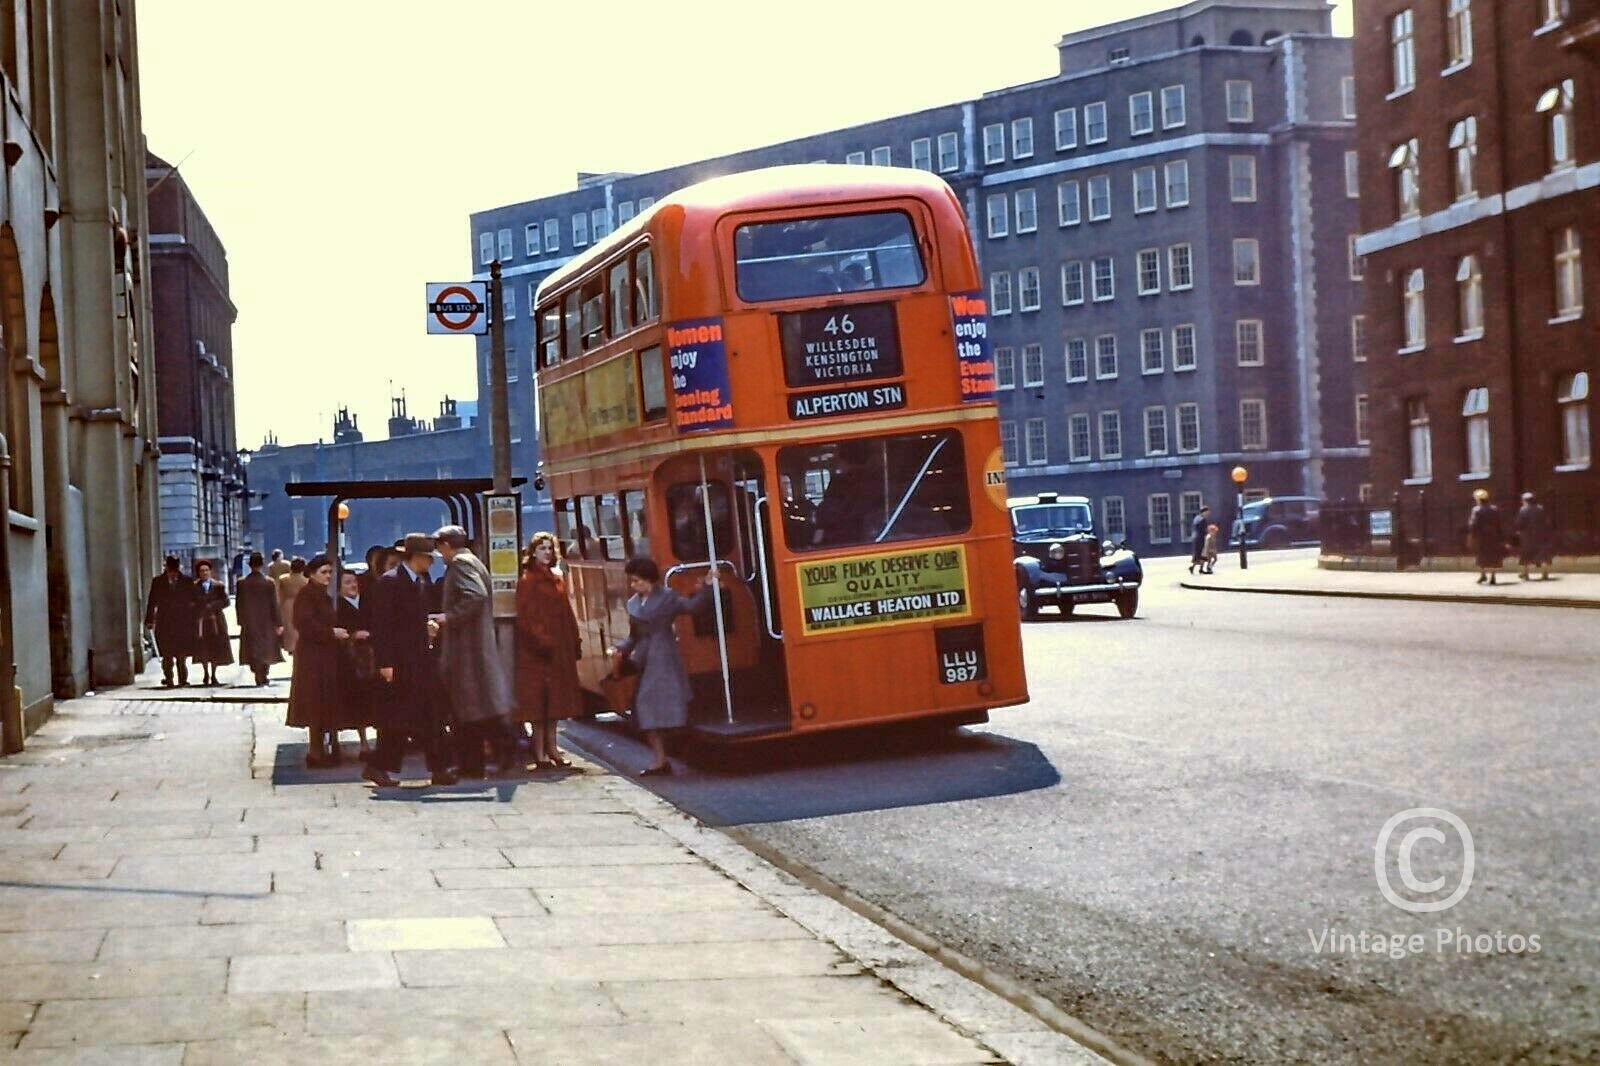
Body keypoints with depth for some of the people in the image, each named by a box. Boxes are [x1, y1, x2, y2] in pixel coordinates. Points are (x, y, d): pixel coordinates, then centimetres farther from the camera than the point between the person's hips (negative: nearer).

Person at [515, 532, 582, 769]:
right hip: (536, 650, -7)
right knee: (539, 699, -6)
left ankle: (551, 748, 16)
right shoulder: (527, 580, -6)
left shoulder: (557, 581, 16)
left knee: (555, 698, 9)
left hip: (559, 649, 7)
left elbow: (567, 615, 16)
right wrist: (542, 641, -21)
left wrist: (574, 643, 8)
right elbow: (525, 617, -13)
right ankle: (540, 752, -4)